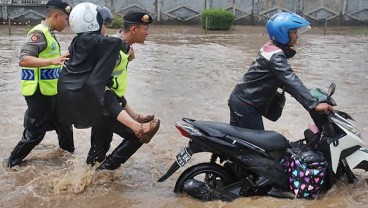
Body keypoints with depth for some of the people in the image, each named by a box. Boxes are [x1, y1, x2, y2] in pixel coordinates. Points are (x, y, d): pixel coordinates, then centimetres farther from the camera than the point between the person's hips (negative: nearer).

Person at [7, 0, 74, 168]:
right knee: (35, 132, 1)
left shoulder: (48, 34, 11)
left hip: (50, 92, 10)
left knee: (63, 125, 21)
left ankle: (70, 153, 40)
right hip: (39, 94, -9)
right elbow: (23, 60, -28)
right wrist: (53, 61, -37)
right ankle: (12, 163, 18)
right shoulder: (39, 33, -18)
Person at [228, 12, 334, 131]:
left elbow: (282, 79, 16)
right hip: (246, 105, -9)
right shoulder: (275, 55, -22)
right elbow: (290, 80, -32)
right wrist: (314, 104, -37)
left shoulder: (270, 47, 7)